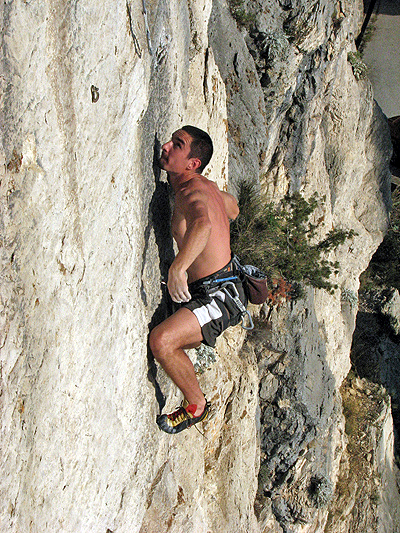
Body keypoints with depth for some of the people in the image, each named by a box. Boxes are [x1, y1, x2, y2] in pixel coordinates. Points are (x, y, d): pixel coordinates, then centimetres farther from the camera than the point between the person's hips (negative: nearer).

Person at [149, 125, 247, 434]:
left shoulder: (191, 193, -22)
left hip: (219, 297, -10)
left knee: (161, 341, -26)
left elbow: (202, 223, -47)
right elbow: (232, 208, 29)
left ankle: (196, 406, -7)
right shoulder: (206, 187, 8)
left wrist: (177, 267, -58)